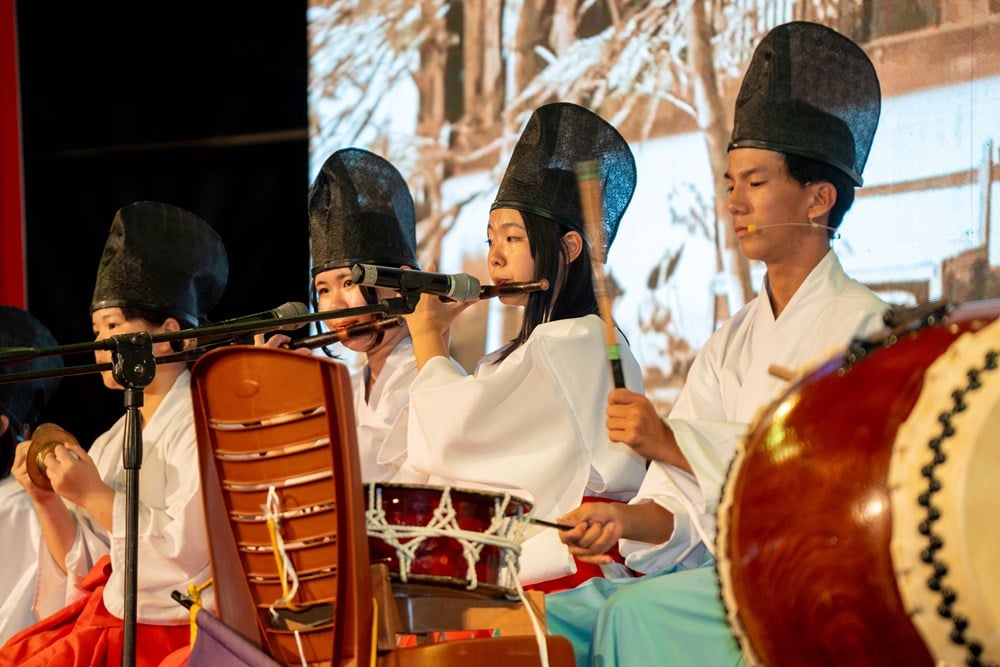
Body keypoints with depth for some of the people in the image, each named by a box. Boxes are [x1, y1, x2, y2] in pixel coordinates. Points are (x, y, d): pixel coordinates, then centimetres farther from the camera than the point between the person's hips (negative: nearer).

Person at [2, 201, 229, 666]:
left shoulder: (201, 424, -8)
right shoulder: (111, 442, 13)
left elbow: (191, 551, -19)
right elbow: (83, 568, 13)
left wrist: (95, 497, -15)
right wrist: (46, 502, -1)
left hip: (170, 628, -7)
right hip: (101, 619, 7)